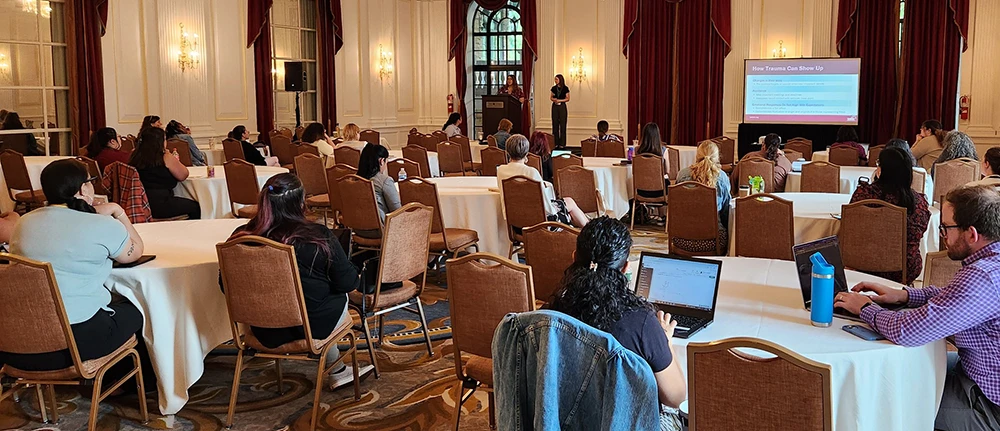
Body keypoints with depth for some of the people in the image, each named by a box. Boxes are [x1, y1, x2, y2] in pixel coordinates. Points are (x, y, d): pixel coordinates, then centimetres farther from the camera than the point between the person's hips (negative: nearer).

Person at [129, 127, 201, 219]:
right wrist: (175, 162, 18)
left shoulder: (136, 156, 9)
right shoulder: (166, 158, -9)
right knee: (195, 207, 11)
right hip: (159, 205, -8)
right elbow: (183, 175, 1)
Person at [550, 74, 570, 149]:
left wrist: (559, 100, -14)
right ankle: (555, 143, 8)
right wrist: (553, 99, -9)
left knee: (562, 125, -3)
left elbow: (567, 98, -3)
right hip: (555, 107, 3)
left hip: (562, 107, -3)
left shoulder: (565, 88, -3)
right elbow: (551, 97, 13)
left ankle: (562, 144, 0)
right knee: (555, 124, 3)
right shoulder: (554, 88, 7)